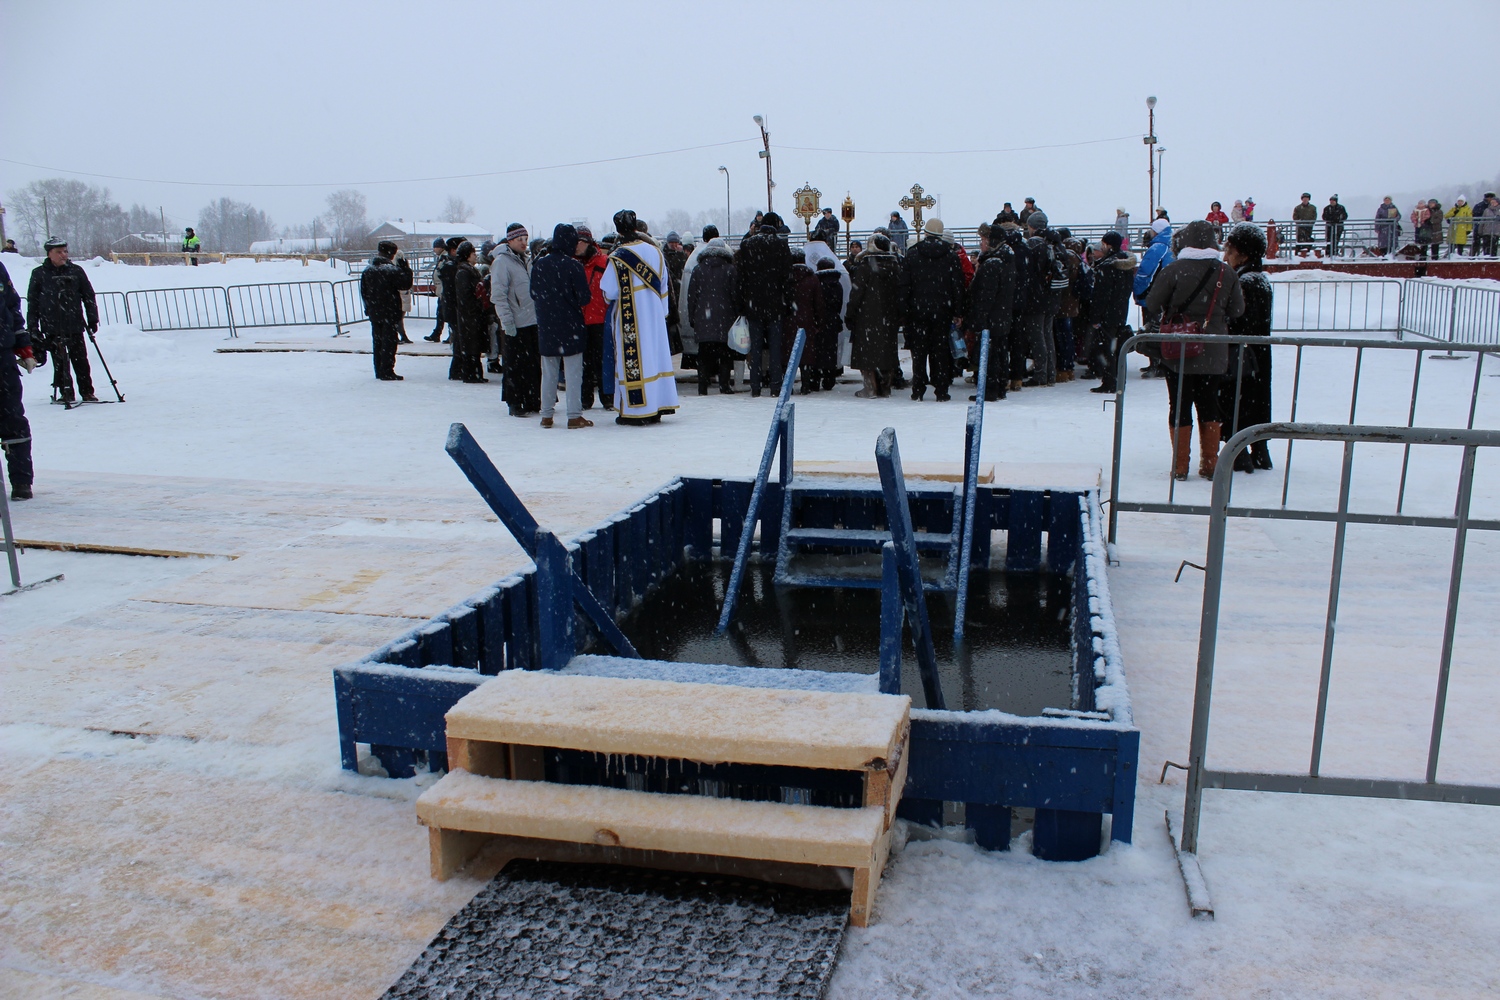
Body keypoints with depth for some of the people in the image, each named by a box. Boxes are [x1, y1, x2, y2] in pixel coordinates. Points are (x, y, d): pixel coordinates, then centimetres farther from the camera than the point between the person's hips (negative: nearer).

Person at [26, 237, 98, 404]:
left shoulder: (76, 271, 6)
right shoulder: (39, 274, 4)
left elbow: (88, 296, 11)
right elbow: (32, 302, 6)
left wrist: (92, 319, 6)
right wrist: (32, 327, 2)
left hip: (75, 326, 0)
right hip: (52, 328, 0)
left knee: (80, 360, 2)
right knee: (60, 362, 2)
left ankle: (87, 391, 10)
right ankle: (66, 393, 9)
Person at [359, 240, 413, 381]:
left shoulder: (367, 270, 5)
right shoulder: (392, 270, -17)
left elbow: (363, 291, 10)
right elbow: (406, 283, -12)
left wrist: (369, 307, 18)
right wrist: (405, 268, -3)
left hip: (374, 313, 6)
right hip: (390, 313, -6)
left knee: (377, 341, 14)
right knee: (389, 341, -1)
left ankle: (379, 371, 19)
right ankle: (387, 372, -3)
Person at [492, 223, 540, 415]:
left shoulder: (524, 261, 17)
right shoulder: (502, 262, -9)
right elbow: (498, 295, -14)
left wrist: (540, 314, 18)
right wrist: (507, 321, -19)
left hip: (532, 322, 8)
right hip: (515, 325, -8)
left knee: (534, 364, 9)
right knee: (516, 365, -5)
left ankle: (533, 401, 17)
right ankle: (515, 403, 2)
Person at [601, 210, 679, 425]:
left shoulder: (619, 256, -13)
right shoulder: (655, 250, 4)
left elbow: (609, 292, -12)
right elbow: (663, 285, 10)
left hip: (630, 319, -5)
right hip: (654, 316, 5)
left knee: (633, 359, -1)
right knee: (655, 354, 10)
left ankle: (636, 411, 1)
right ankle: (657, 407, 14)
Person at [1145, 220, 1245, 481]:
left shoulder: (1173, 270, -11)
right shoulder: (1227, 272, -3)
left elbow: (1153, 305, -8)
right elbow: (1237, 310, 3)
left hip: (1178, 352, -2)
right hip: (1213, 352, 3)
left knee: (1180, 406, 5)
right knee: (1209, 405, 14)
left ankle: (1180, 466, 6)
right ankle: (1210, 464, 17)